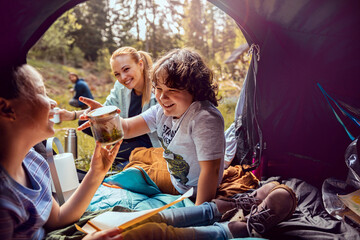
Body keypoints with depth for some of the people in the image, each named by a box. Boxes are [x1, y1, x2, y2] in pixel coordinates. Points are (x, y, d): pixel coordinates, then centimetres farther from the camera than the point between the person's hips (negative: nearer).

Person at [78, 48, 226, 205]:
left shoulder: (205, 119, -30)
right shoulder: (163, 110, -6)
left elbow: (211, 169, -32)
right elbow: (128, 129, -4)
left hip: (195, 194, -7)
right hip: (174, 181, 8)